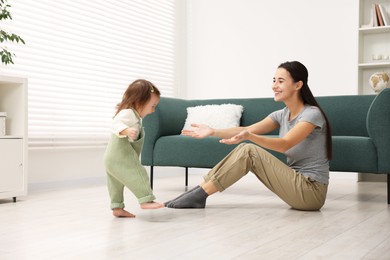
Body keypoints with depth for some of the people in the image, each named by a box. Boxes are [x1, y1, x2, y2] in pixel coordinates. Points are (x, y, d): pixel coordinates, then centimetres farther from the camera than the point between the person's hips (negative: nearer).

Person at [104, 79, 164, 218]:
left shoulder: (133, 115, 18)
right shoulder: (128, 113, -16)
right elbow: (116, 123, -32)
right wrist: (127, 131, -49)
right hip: (120, 158, -11)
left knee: (116, 183, 13)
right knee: (137, 175, -13)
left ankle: (117, 207, 19)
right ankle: (146, 200, -16)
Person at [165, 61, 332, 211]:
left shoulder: (312, 114, -14)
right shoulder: (281, 115, 9)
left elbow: (285, 144, -28)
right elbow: (246, 129, -3)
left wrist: (248, 136, -44)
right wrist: (213, 132, -16)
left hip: (311, 192, -7)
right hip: (297, 183, 7)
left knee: (248, 151, -18)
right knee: (244, 149, -7)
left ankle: (201, 193, -14)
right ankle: (198, 192, -7)